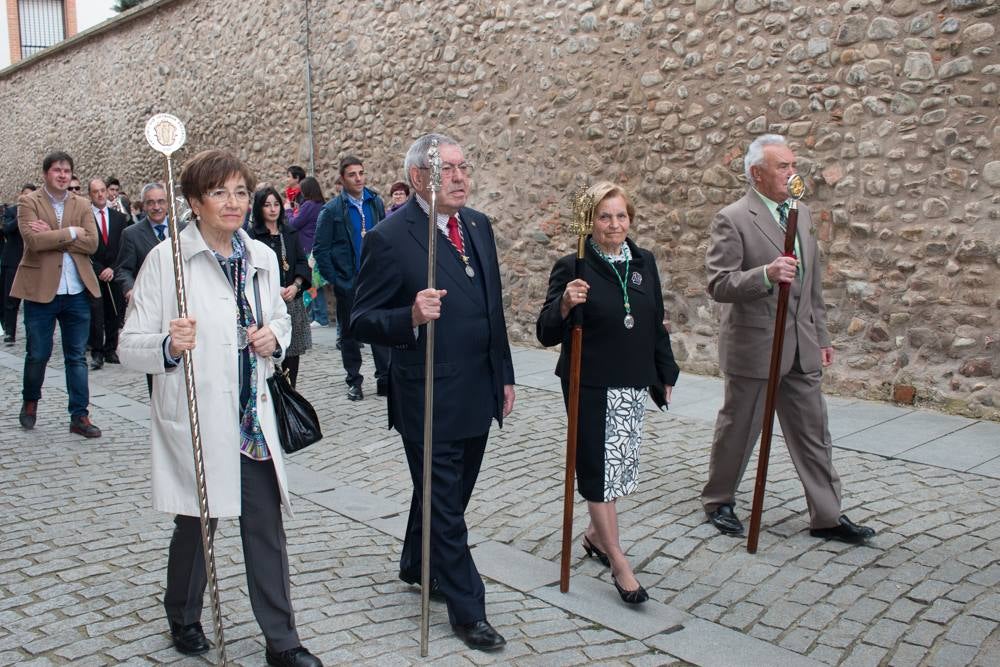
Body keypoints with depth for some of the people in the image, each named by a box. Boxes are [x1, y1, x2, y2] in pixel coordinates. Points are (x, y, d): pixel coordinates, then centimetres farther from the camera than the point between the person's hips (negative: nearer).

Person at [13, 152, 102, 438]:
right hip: (41, 290, -2)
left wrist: (52, 235, -12)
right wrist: (71, 232, -11)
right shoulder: (28, 202, -1)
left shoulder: (81, 204, 9)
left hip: (77, 293, 3)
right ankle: (30, 402, 34)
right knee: (38, 354, 8)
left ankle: (79, 416, 11)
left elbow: (91, 243, -5)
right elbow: (33, 240, -17)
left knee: (77, 357, 5)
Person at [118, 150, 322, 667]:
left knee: (267, 526, 6)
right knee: (195, 525, 13)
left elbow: (280, 318, 21)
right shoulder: (166, 258, -10)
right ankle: (183, 619, 40)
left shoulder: (262, 257, 5)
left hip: (252, 418, 4)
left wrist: (275, 338, -2)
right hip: (194, 419, -4)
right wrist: (169, 346, -30)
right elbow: (130, 346, -9)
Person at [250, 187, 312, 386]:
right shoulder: (252, 236, -3)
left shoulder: (290, 234, 13)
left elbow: (302, 263, 10)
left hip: (292, 301, 5)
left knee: (292, 353, 5)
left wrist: (296, 285, -7)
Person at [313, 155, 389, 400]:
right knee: (349, 333, 9)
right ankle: (354, 381, 21)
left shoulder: (376, 202, 5)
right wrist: (334, 279, -7)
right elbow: (320, 250, -4)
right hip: (348, 283, -2)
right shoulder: (332, 210, -4)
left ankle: (385, 379, 11)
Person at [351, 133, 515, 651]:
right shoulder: (389, 238, -16)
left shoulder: (478, 225, 7)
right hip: (430, 402, -7)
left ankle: (417, 567, 47)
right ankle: (467, 611, 22)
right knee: (445, 509, 7)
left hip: (478, 395, 7)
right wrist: (412, 317, -33)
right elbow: (363, 321, -14)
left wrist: (505, 375, 14)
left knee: (449, 496, 24)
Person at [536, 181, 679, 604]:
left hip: (633, 384, 6)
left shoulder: (643, 262, 5)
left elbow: (656, 324, 14)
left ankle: (595, 534, 37)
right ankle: (619, 564, 10)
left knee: (621, 464, 15)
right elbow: (546, 334, -14)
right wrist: (564, 305, -33)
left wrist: (666, 374, 15)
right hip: (591, 386, -6)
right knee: (599, 467, 0)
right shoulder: (573, 268, -11)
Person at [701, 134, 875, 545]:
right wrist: (765, 274, -33)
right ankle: (718, 502, 27)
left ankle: (827, 516, 20)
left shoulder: (801, 214, 11)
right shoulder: (732, 219, -12)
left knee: (813, 433, 10)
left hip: (801, 347, 7)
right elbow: (718, 284, -18)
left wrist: (821, 335, 17)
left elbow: (813, 283, 18)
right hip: (753, 346, -6)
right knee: (738, 428, 8)